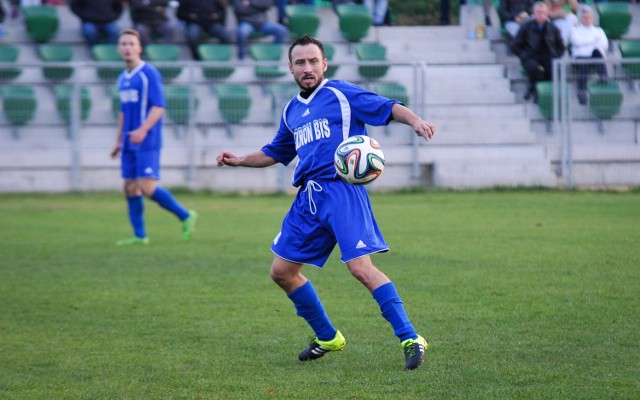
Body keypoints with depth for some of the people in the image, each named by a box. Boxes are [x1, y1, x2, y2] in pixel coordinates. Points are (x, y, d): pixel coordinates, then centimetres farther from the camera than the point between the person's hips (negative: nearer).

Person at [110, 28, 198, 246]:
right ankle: (139, 236, 9)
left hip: (147, 142, -8)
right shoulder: (123, 78, 15)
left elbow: (159, 107, -16)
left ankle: (186, 216, 0)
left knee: (147, 187, -14)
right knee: (130, 188, 4)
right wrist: (119, 141, 23)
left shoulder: (149, 73, -9)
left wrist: (143, 130, -28)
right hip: (130, 142, 8)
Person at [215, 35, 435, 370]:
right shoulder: (291, 111, 20)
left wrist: (415, 120, -28)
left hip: (342, 189, -8)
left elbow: (388, 107, -9)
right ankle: (327, 338, 25)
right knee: (282, 271, 9)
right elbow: (275, 153, 34)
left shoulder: (341, 94, -1)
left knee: (360, 268, -20)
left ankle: (410, 339, -15)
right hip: (308, 197, 8)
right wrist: (239, 160, 21)